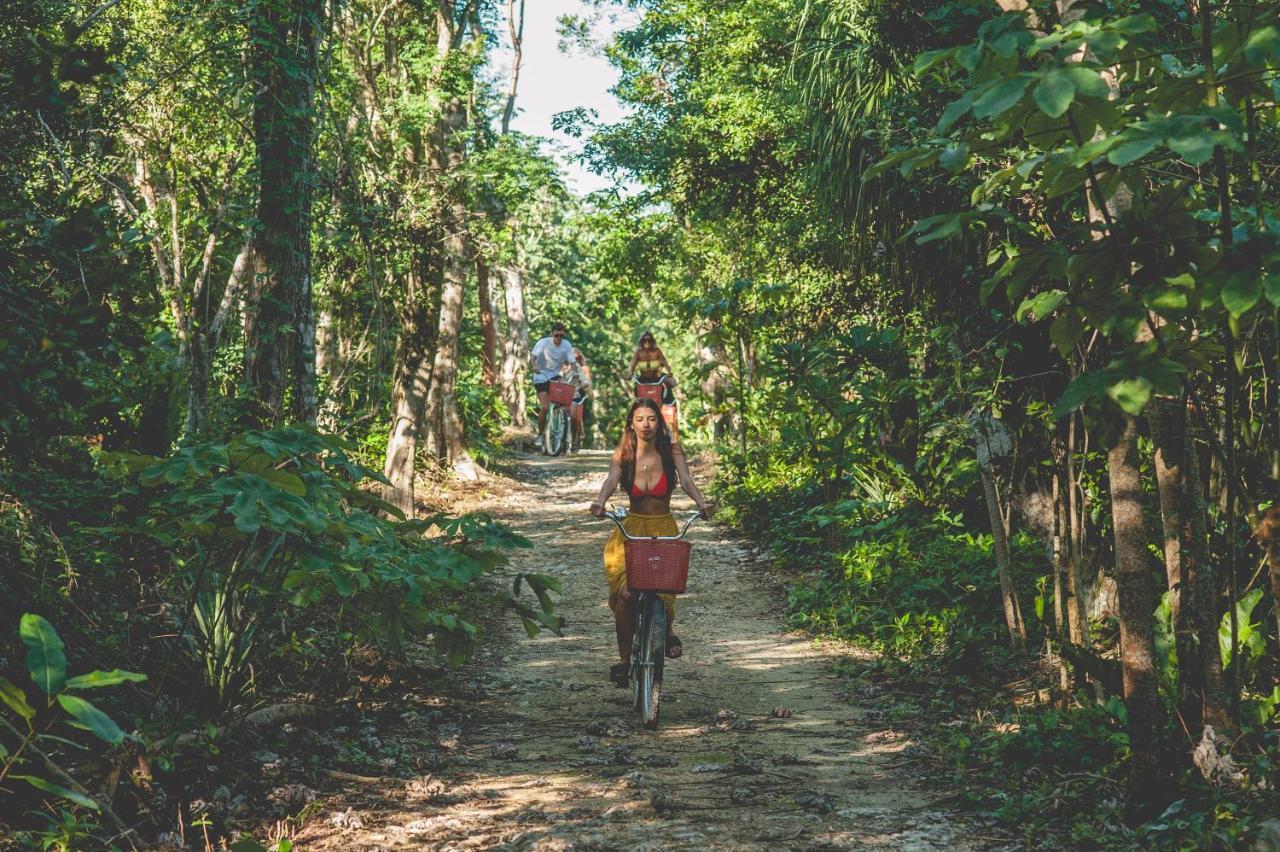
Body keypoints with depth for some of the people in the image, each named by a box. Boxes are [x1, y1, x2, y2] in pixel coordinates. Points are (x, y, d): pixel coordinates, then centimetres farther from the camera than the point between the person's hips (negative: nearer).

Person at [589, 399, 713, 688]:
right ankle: (624, 659, 0)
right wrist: (600, 503, -39)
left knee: (664, 593, -18)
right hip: (631, 530, 0)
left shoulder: (671, 451, -2)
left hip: (664, 531, 0)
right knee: (625, 594, -21)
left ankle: (668, 632, 21)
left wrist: (702, 504, -36)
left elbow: (687, 481, -16)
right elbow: (611, 480, -17)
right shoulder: (623, 455, -1)